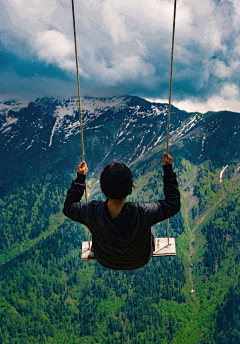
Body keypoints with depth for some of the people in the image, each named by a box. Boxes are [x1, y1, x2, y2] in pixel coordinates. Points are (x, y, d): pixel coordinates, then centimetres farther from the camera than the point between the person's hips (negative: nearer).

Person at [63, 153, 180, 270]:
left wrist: (80, 177, -8)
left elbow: (68, 207, -12)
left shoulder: (92, 211, -35)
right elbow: (174, 204, -23)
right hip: (140, 261, -1)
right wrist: (168, 169, -20)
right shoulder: (142, 212, -40)